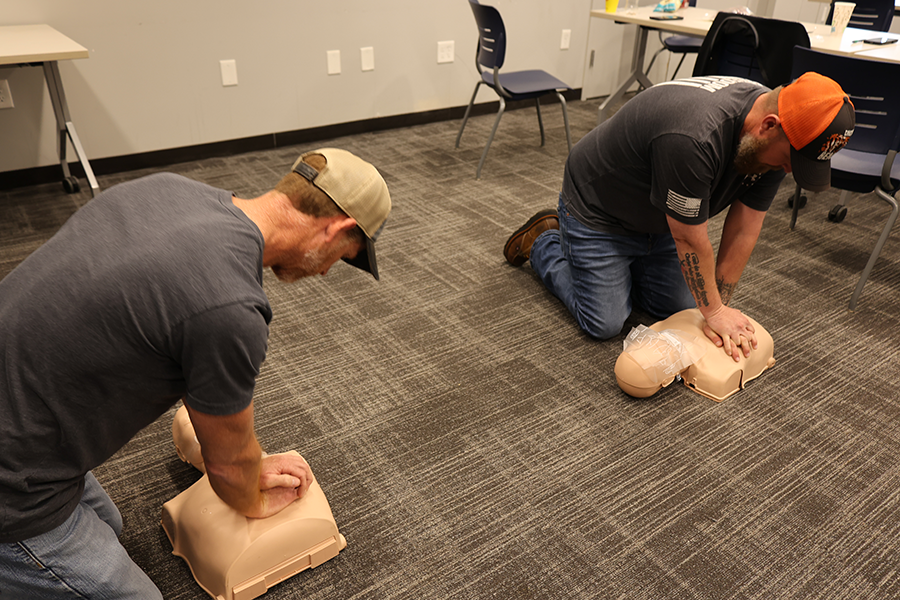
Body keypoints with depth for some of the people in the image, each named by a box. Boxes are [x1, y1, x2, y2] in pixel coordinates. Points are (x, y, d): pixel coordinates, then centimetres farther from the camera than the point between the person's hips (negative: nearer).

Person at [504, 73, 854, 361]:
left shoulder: (773, 139, -15)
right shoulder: (692, 138, -41)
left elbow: (743, 230, -10)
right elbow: (690, 240, -29)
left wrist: (719, 308, -11)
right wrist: (714, 311, -17)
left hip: (659, 216, 7)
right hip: (598, 210, -7)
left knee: (682, 309, 7)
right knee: (604, 324, -4)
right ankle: (545, 242, 16)